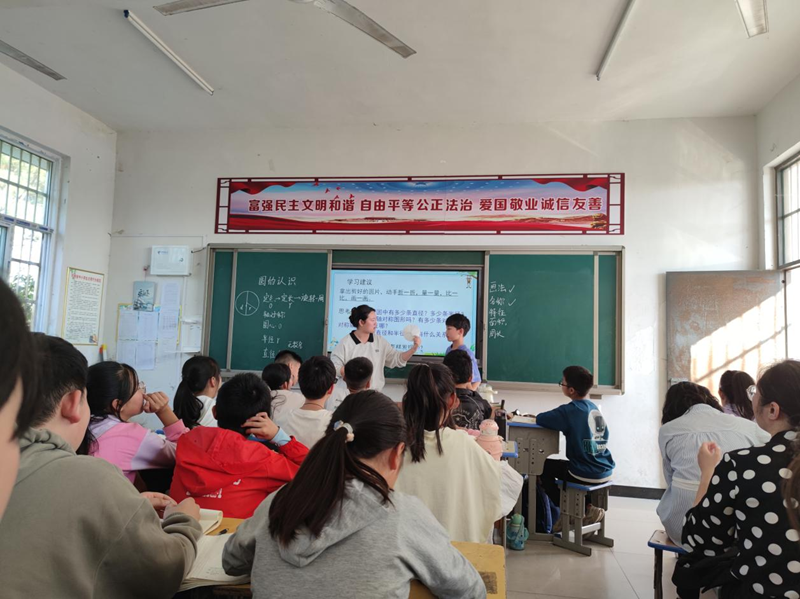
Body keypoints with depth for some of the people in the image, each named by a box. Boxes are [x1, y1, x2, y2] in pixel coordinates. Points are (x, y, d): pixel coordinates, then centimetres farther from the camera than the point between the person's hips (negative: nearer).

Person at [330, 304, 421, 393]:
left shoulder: (380, 341, 3)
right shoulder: (345, 343, -9)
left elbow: (398, 359, 5)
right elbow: (334, 368, -10)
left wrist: (414, 348, -8)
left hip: (375, 394, 4)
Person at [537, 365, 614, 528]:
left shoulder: (570, 410, -17)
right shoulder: (594, 408, 6)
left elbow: (540, 419, -14)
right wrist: (557, 417, 8)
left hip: (587, 475, -7)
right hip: (606, 473, 7)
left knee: (543, 467, 13)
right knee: (561, 465, 32)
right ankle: (586, 508, 22)